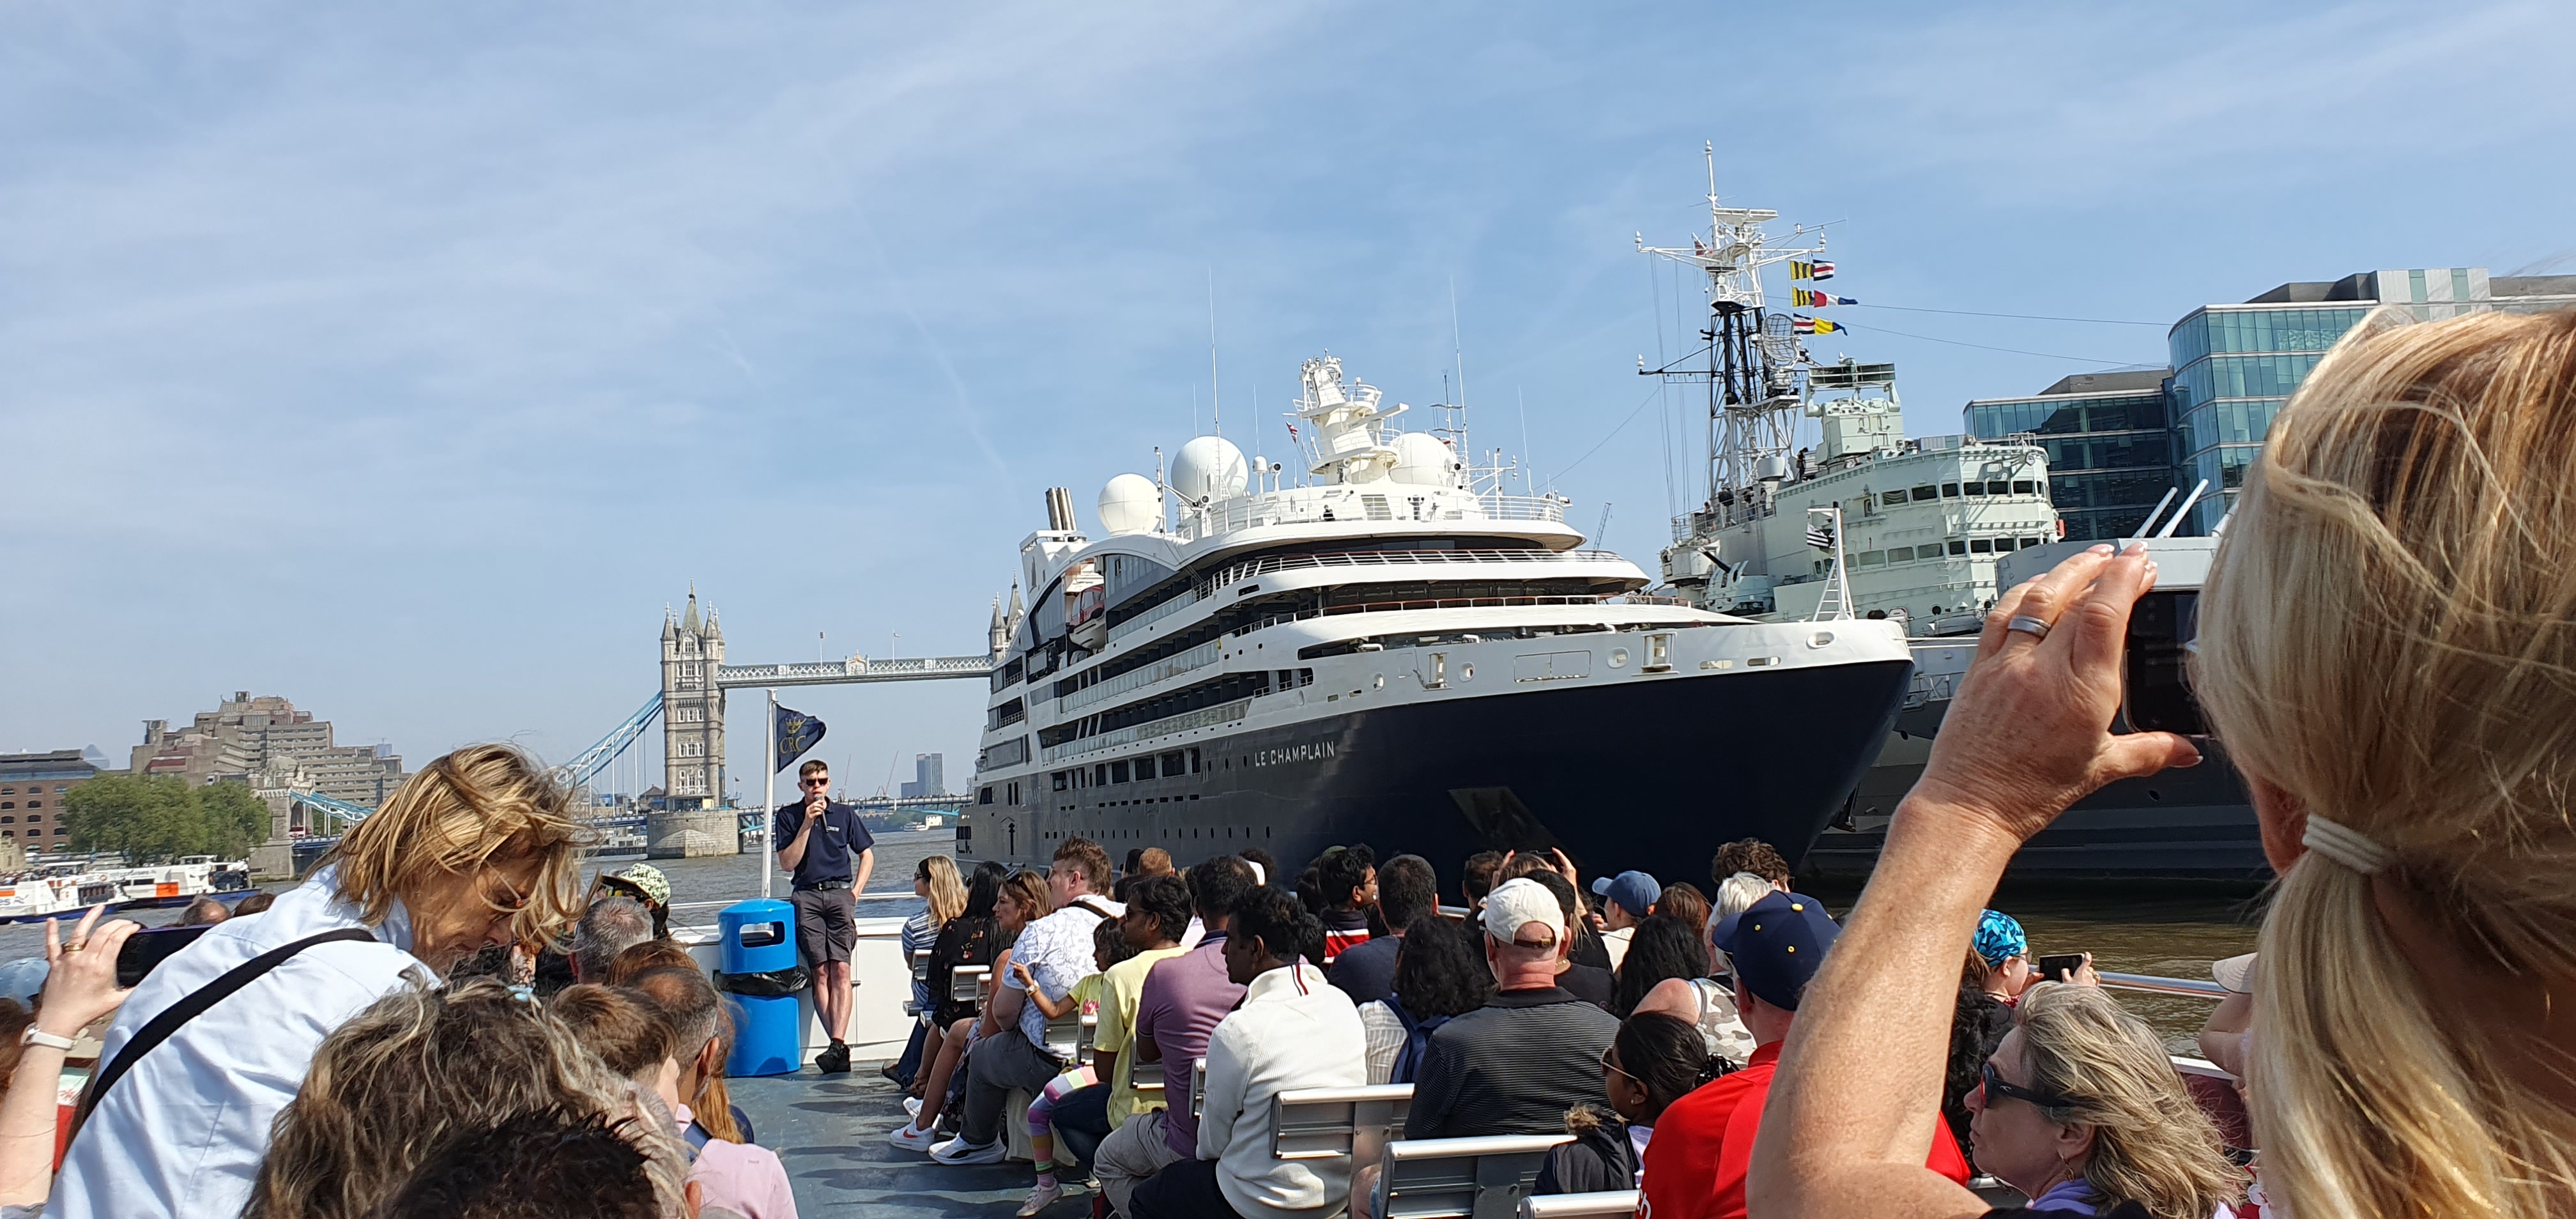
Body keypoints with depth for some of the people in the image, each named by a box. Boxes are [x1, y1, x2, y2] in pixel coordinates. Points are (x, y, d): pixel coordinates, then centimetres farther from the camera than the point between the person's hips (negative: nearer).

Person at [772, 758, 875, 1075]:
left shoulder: (845, 814, 14)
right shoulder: (788, 816, 11)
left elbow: (867, 855, 20)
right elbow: (787, 863, 2)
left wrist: (856, 892, 7)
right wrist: (806, 825, -6)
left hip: (840, 894, 0)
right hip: (806, 897, 0)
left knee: (840, 969, -16)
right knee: (820, 972, -12)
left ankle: (838, 1045, -27)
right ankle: (840, 1046, -15)